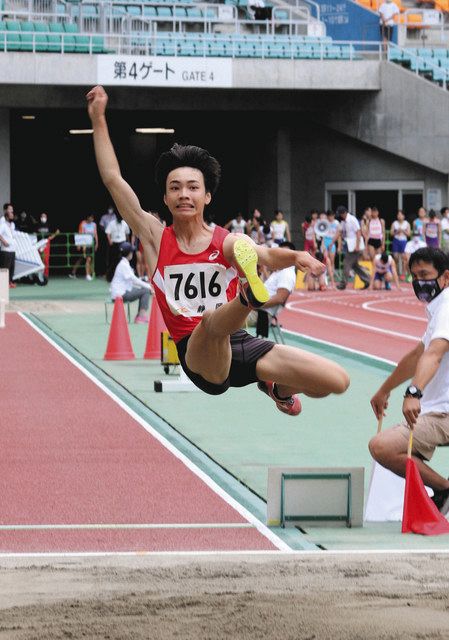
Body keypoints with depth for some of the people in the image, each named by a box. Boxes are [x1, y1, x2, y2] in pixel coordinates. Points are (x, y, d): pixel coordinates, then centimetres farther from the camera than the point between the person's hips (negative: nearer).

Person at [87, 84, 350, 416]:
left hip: (239, 345, 3)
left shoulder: (228, 242, 4)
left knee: (337, 381, -4)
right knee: (212, 320, -39)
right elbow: (113, 179, 5)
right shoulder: (155, 238, 7)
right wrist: (99, 120, 5)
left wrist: (295, 257, -42)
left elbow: (267, 256, -18)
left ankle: (279, 388, 26)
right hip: (198, 354, -3)